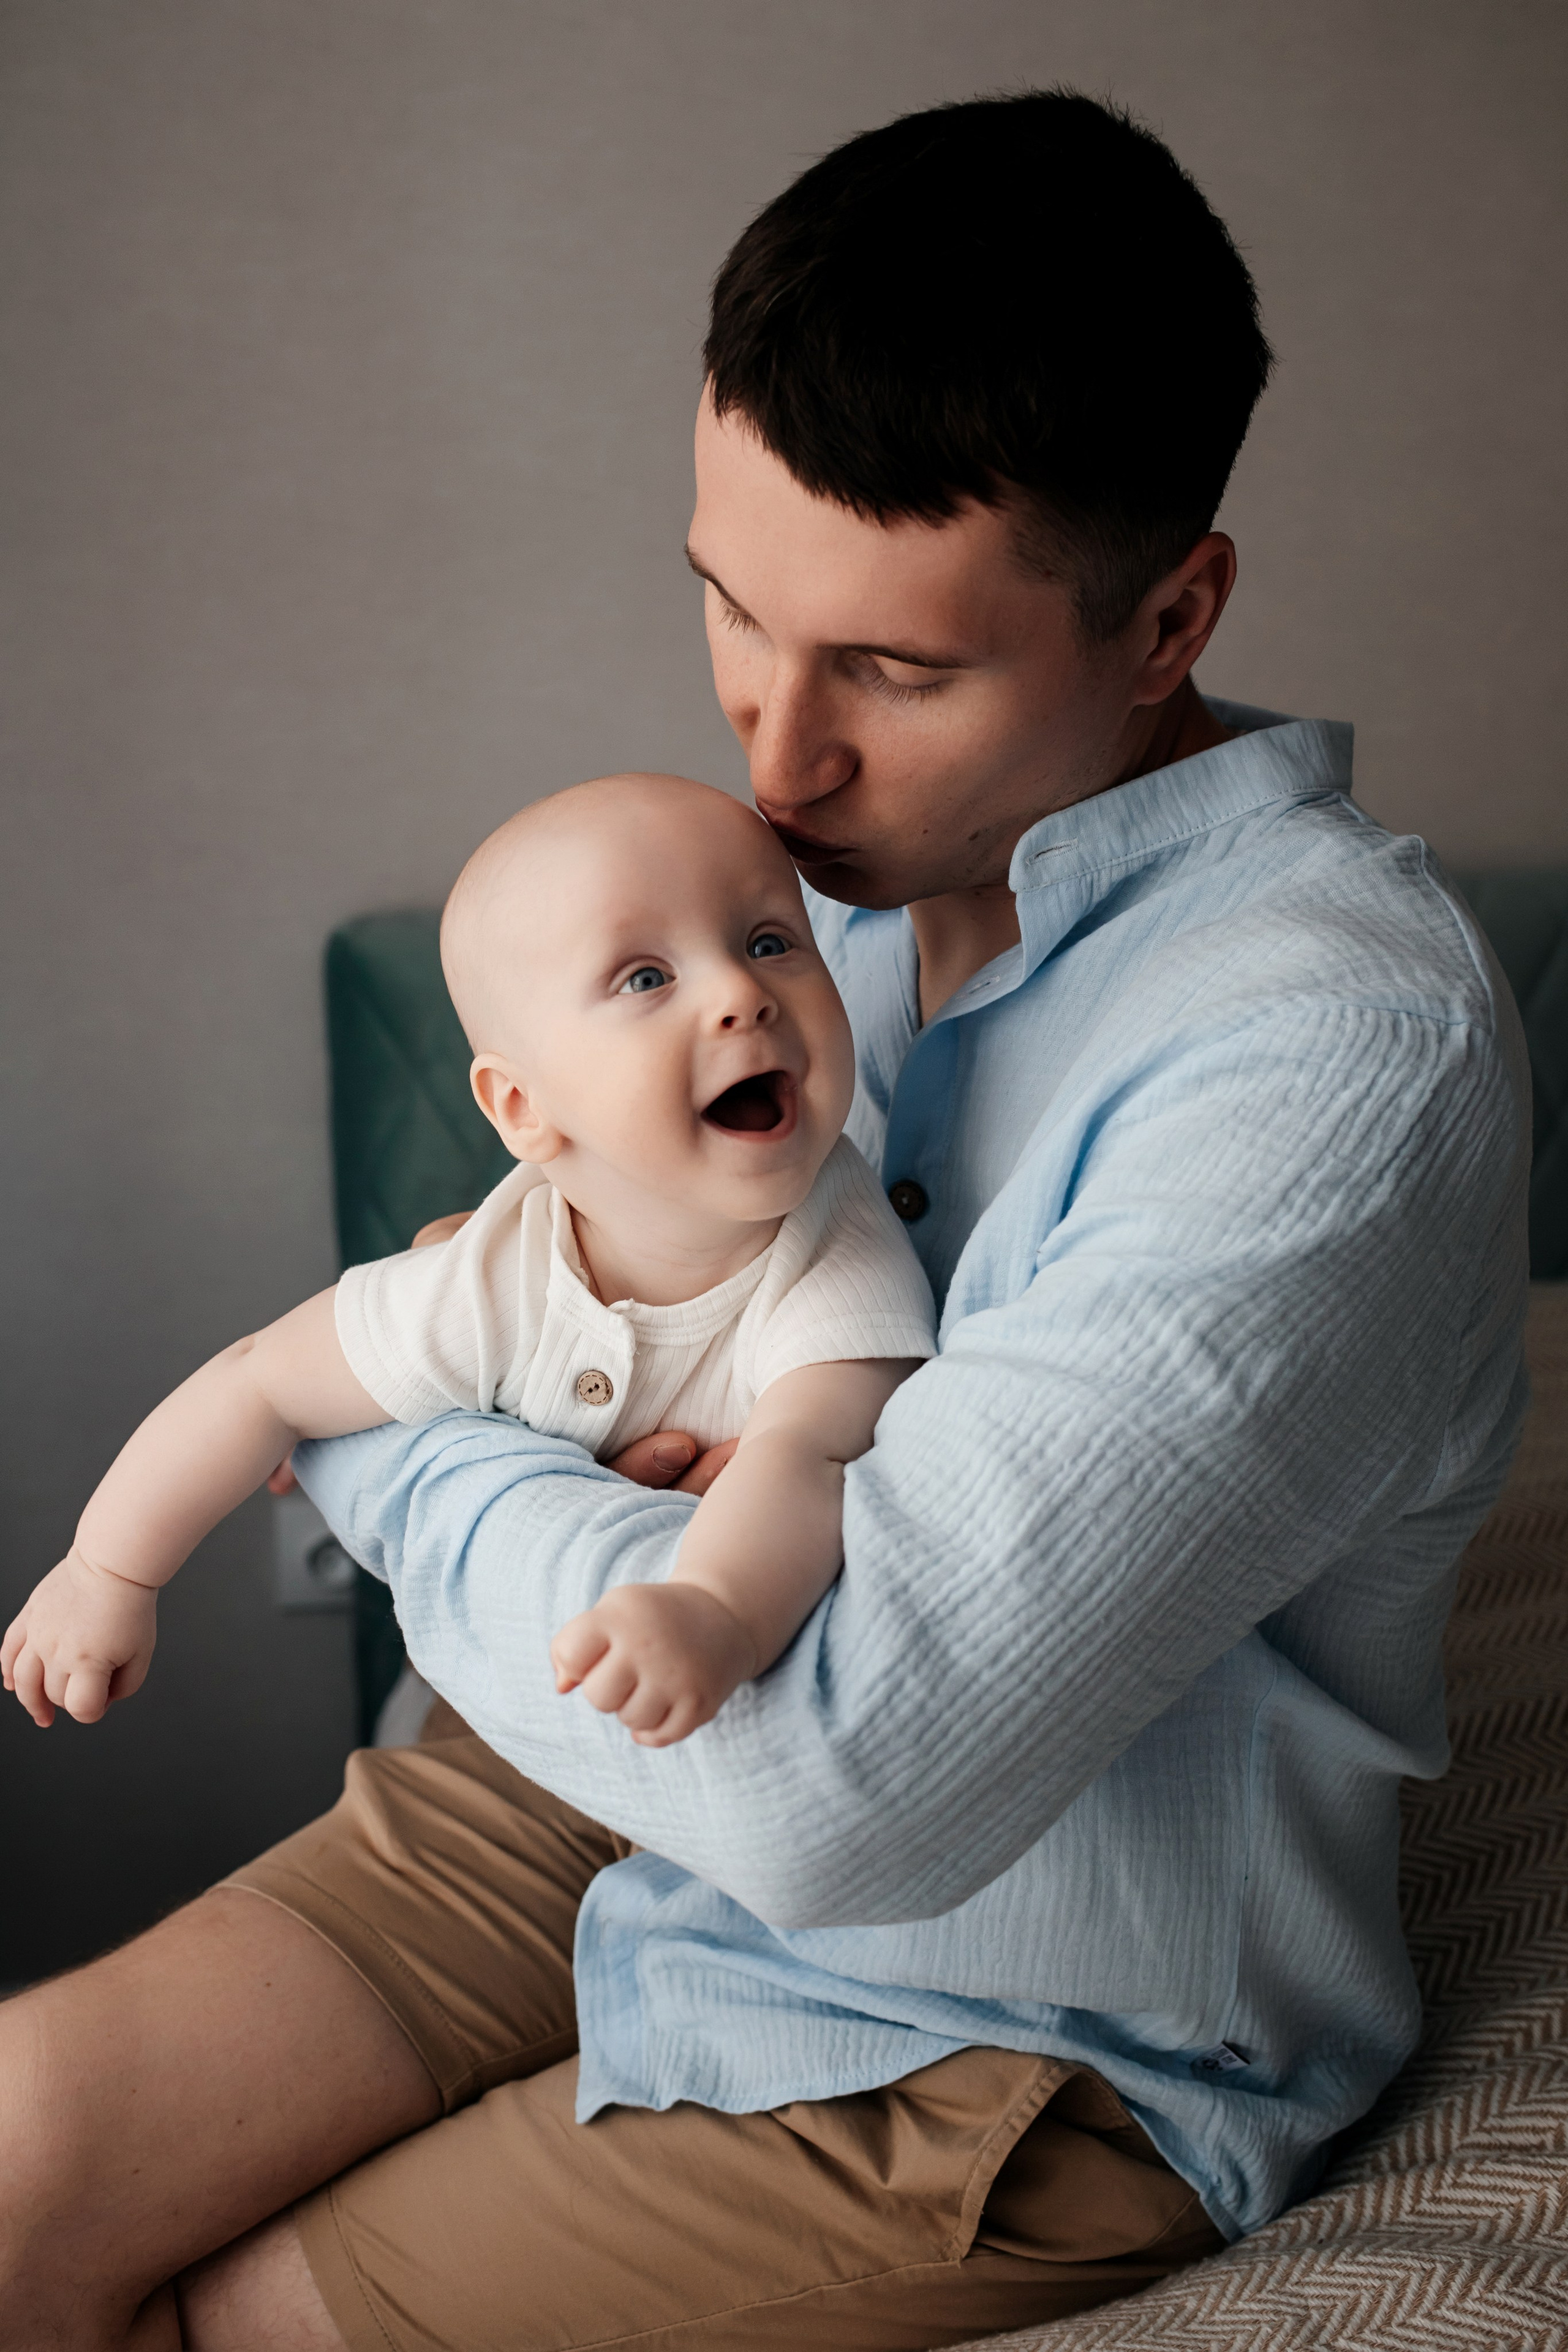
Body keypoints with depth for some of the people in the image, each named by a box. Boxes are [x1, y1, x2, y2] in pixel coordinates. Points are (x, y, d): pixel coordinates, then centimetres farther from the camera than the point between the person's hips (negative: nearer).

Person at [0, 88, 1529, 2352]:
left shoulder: (1347, 1050, -29)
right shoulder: (844, 849, -2)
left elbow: (840, 1777, -35)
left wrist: (380, 1446, -18)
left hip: (1019, 2031, -6)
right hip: (666, 1768, 7)